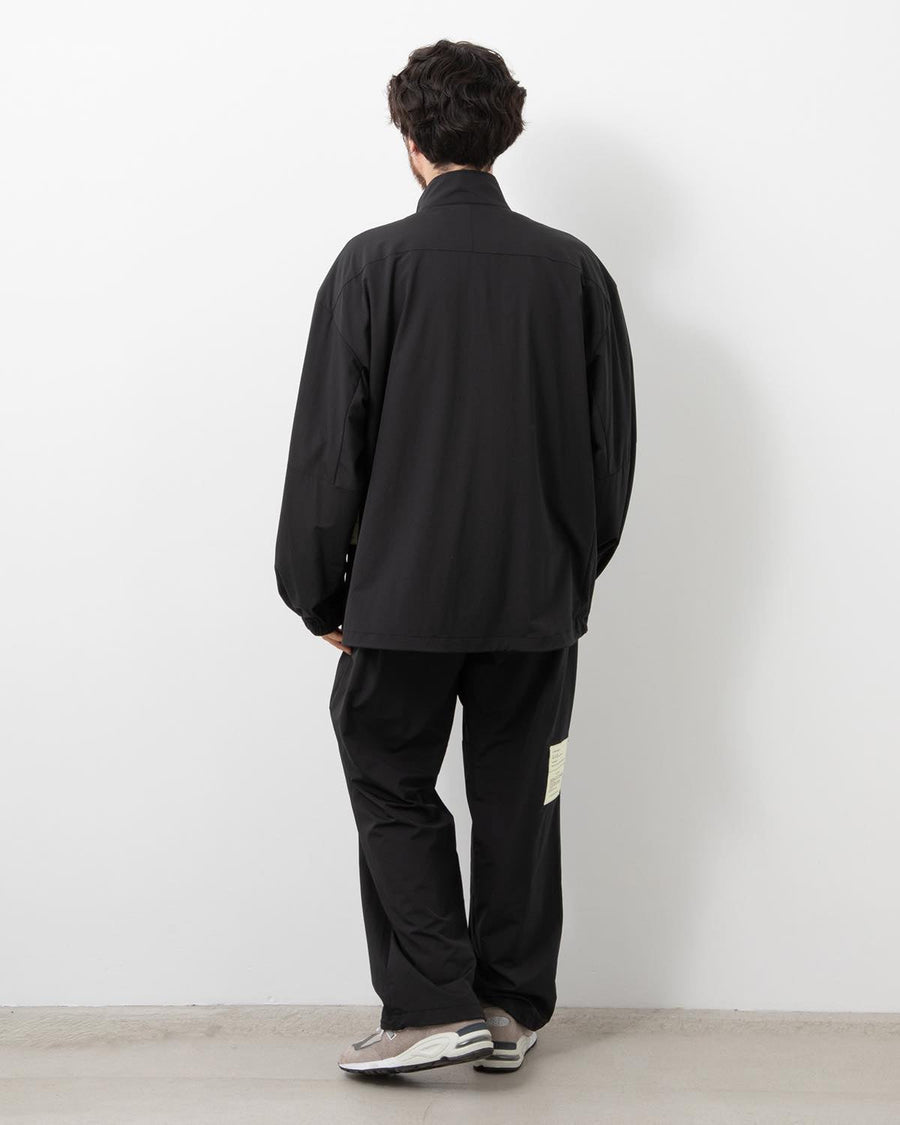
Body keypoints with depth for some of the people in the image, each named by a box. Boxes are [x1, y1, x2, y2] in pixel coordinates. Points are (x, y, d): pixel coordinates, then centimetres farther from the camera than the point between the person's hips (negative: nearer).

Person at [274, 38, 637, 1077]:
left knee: (393, 789, 12)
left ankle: (433, 1007, 7)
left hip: (404, 592, -3)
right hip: (541, 598, 4)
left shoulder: (374, 264, -9)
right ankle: (512, 1012, 22)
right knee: (517, 800, 13)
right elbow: (614, 443, 5)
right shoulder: (574, 269, 0)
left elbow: (330, 443, -8)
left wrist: (317, 590, 2)